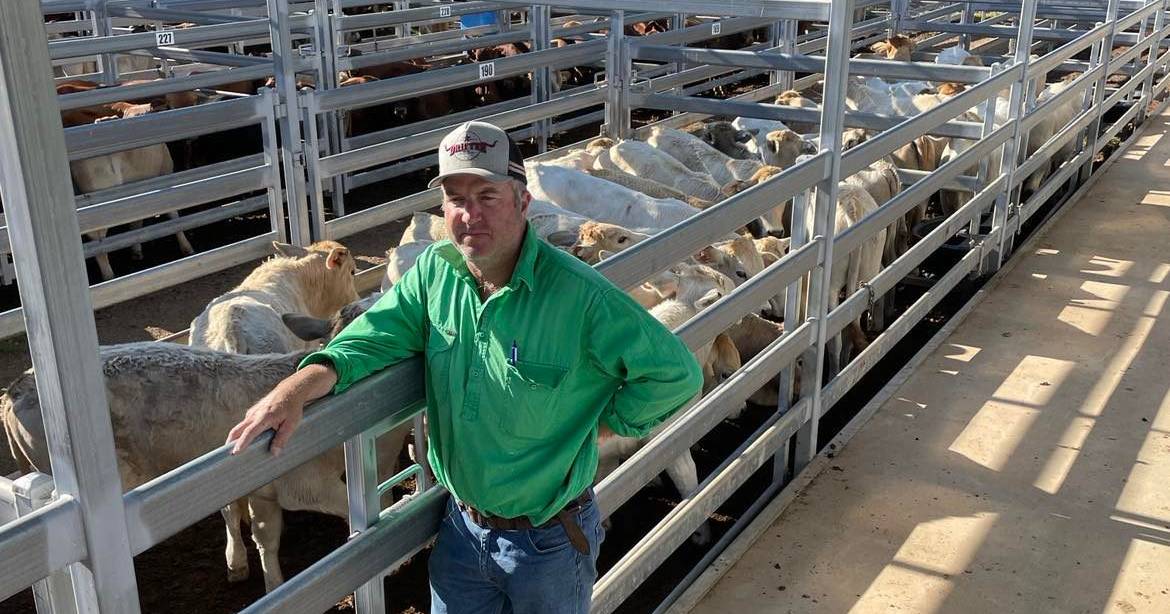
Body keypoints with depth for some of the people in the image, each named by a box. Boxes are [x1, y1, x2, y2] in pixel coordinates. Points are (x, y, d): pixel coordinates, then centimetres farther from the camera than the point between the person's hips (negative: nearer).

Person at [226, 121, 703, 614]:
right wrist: (299, 387, -23)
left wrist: (596, 427, -15)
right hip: (462, 527, 4)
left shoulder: (578, 295, -24)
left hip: (550, 541, -4)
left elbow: (676, 373, -19)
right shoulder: (434, 270, -7)